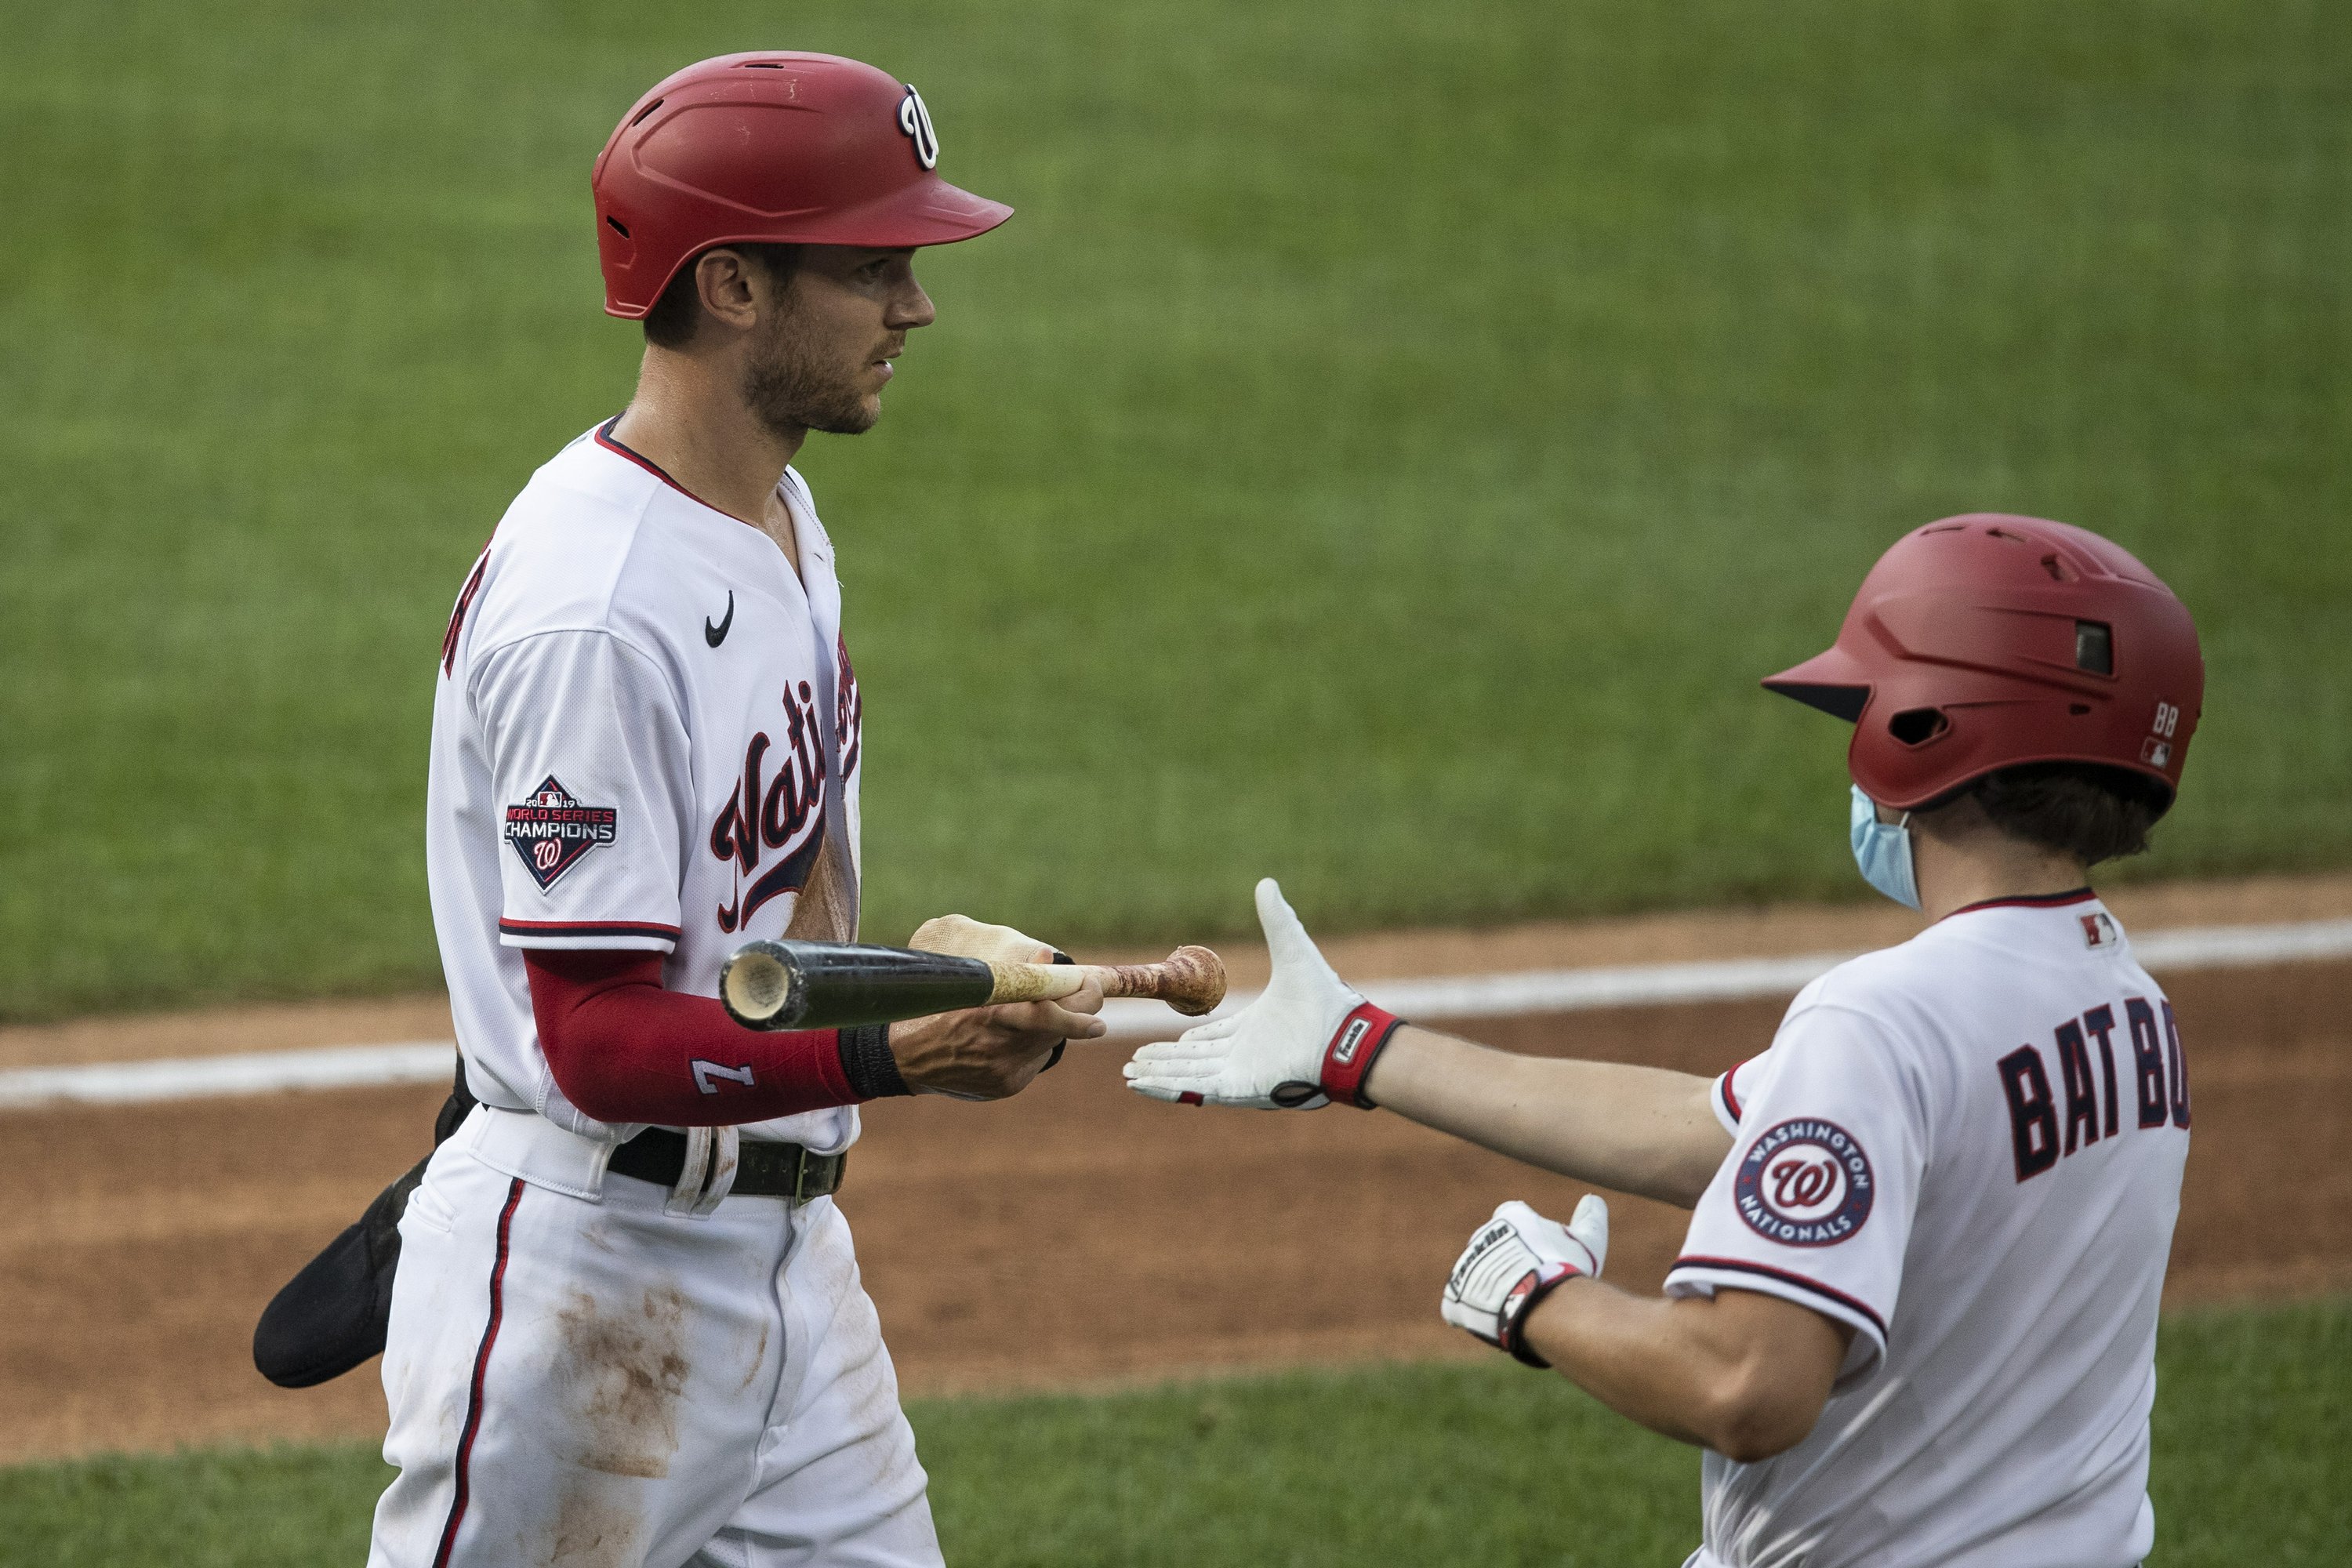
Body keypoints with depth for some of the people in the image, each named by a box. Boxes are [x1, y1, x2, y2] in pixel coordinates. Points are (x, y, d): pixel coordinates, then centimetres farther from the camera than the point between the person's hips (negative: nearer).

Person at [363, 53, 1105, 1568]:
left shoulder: (781, 510, 8)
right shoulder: (594, 611, -23)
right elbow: (602, 1043, -25)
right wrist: (892, 1055, -33)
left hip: (784, 1248, 9)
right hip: (586, 1262, -9)